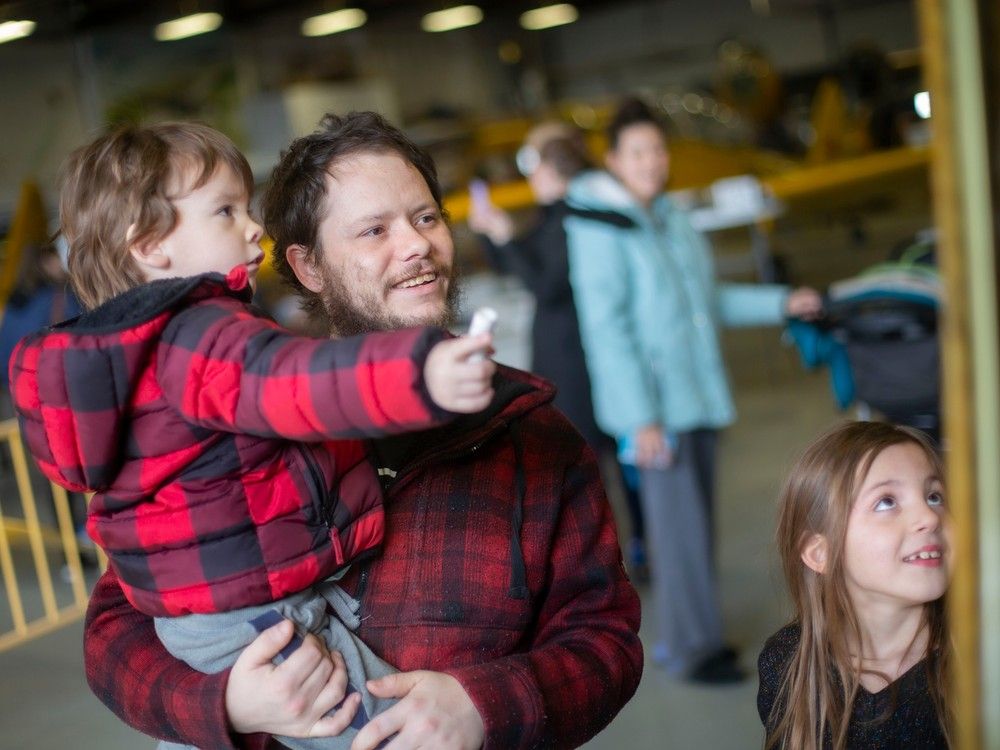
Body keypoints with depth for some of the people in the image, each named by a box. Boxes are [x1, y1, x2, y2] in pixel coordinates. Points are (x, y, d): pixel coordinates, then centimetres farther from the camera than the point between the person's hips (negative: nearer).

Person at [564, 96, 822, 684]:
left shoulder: (671, 218, 13)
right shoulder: (599, 229, -10)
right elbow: (606, 326, -15)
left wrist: (780, 303, 17)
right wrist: (642, 417, -19)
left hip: (700, 393, 7)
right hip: (652, 400, -7)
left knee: (694, 519, 11)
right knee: (678, 522, -7)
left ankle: (683, 633, 22)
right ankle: (692, 647, 2)